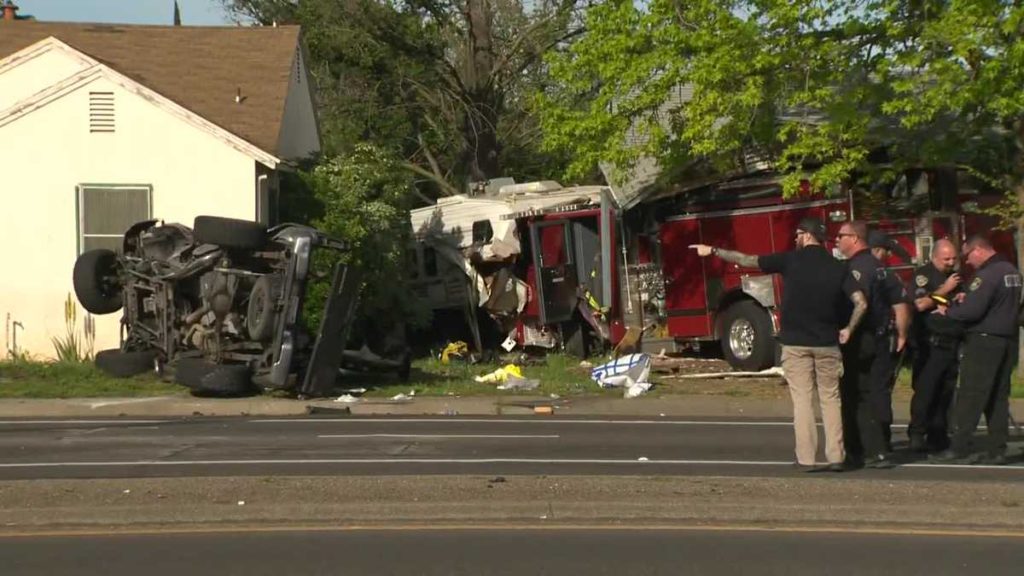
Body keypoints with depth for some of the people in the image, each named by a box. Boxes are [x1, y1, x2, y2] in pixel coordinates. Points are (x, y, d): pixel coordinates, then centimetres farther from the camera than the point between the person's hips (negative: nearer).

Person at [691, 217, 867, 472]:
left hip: (796, 343, -2)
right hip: (827, 344, 2)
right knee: (830, 399, 9)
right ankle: (835, 456, 6)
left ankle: (807, 458, -1)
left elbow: (747, 260, -2)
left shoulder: (791, 260, -5)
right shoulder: (837, 267, 3)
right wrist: (848, 329, 6)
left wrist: (713, 251, 7)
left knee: (802, 400, 1)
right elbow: (861, 303, -6)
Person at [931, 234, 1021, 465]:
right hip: (1008, 340, 9)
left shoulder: (988, 274, -17)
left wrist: (948, 312, -6)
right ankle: (997, 451, 9)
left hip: (984, 340, -9)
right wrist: (967, 297, 15)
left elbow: (972, 311, -22)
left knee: (970, 396, -5)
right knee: (999, 396, 10)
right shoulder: (1011, 271, 13)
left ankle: (958, 447, -4)